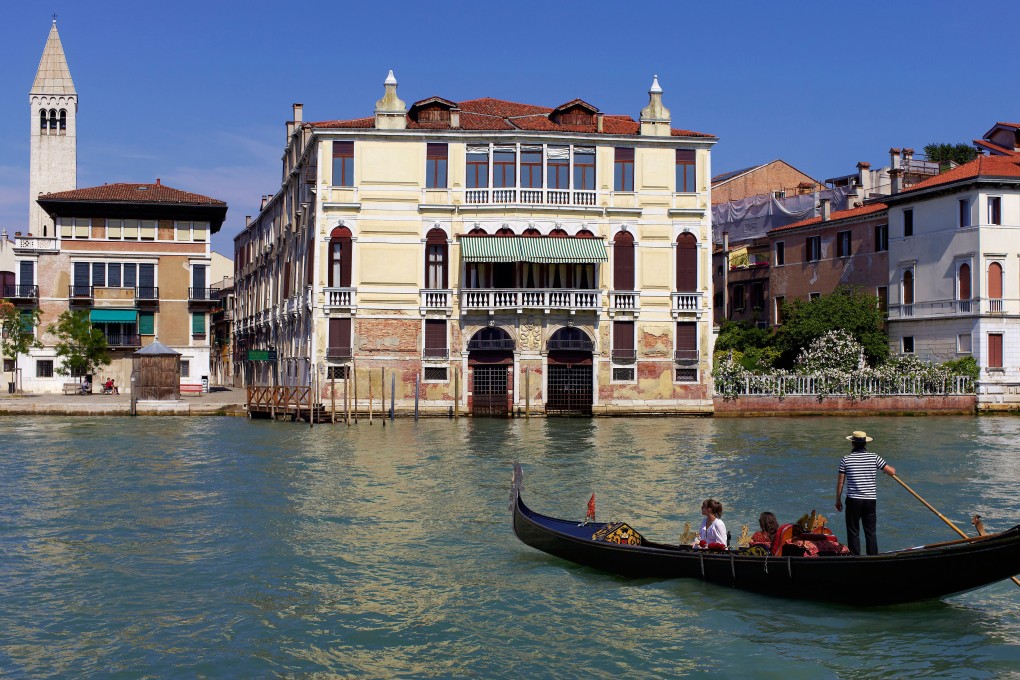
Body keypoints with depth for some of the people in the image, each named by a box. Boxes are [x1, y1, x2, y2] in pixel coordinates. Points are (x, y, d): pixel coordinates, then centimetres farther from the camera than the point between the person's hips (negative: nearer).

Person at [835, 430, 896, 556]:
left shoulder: (846, 459, -4)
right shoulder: (874, 457, -1)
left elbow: (840, 482, -1)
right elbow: (892, 472, 0)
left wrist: (838, 500, 10)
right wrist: (892, 469, 24)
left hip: (853, 501, -2)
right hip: (871, 500, 2)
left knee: (853, 533, 5)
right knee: (871, 532, 10)